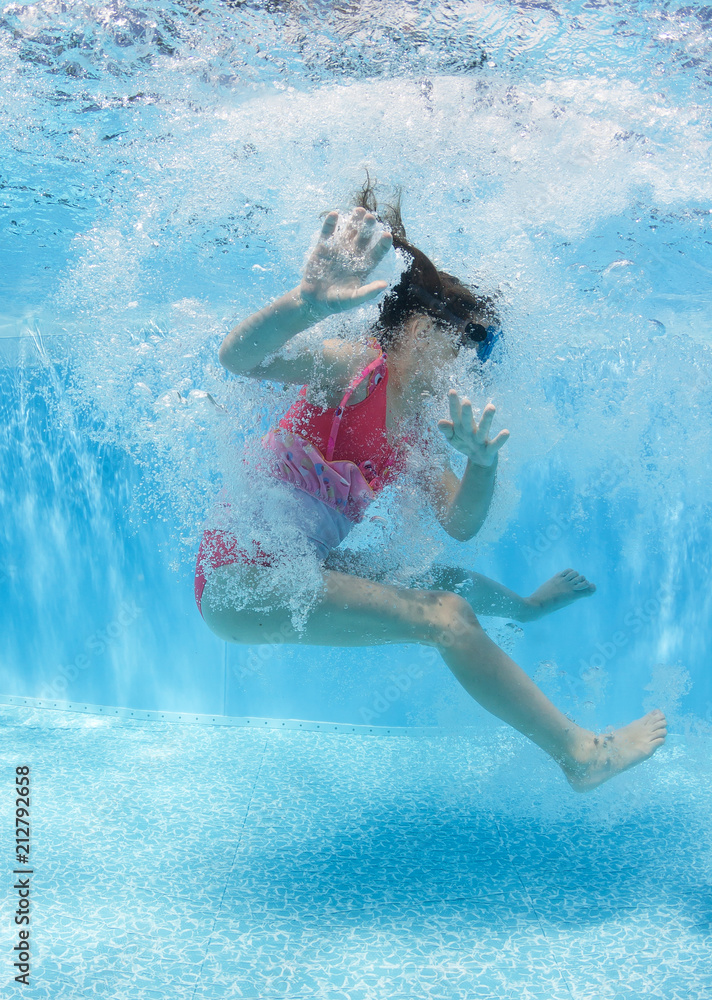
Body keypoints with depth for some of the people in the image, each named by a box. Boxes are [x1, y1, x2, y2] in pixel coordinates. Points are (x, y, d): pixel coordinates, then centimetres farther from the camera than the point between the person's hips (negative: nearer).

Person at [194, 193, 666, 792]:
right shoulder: (352, 368, -17)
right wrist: (308, 302, -54)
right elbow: (240, 358, -33)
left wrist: (482, 462, -17)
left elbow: (460, 525, 4)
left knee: (449, 580, 23)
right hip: (241, 584, -8)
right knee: (443, 617, -18)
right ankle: (581, 755, -6)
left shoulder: (417, 429, 7)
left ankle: (522, 608, 59)